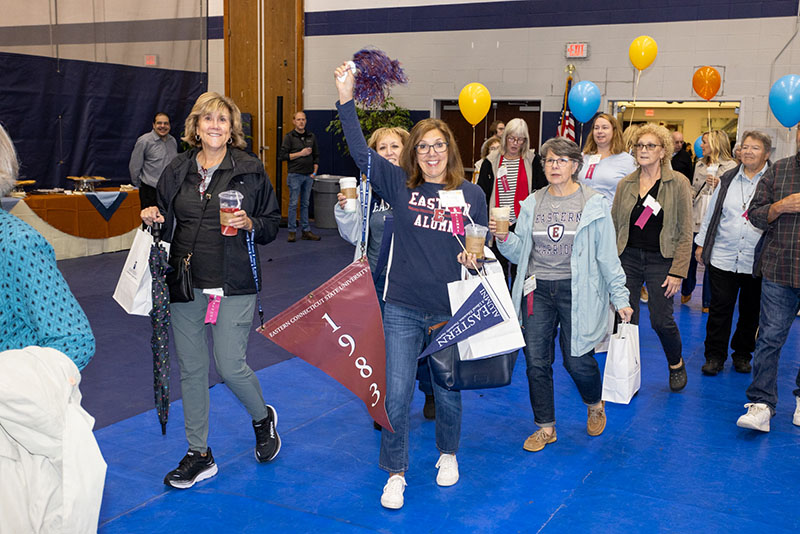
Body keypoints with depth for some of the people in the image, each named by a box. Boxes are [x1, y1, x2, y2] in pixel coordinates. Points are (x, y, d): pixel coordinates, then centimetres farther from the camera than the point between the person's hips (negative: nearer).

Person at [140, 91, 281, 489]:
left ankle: (263, 418, 29)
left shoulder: (250, 170, -1)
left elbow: (272, 224, 4)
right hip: (185, 284, 4)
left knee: (230, 366, -4)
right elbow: (166, 224, 18)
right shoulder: (177, 170, 8)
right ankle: (199, 454, 23)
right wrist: (151, 216, -3)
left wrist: (250, 224, -16)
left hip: (234, 285, -4)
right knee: (191, 368, 9)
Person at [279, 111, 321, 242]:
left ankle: (306, 231, 13)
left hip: (309, 176, 4)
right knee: (293, 204, -1)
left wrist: (315, 172, 4)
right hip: (295, 175, -4)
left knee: (305, 204, 9)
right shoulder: (289, 137, -2)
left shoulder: (311, 136, 11)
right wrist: (300, 154, -13)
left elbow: (316, 156, 15)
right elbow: (283, 156, -8)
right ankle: (292, 231, 4)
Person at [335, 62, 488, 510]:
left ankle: (448, 454, 42)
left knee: (448, 392, 15)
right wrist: (347, 99, -15)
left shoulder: (471, 194, 0)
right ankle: (396, 475, 19)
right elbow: (361, 151, -8)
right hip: (403, 309, 0)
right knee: (396, 394, 1)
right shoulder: (400, 186, 0)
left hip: (451, 310, 0)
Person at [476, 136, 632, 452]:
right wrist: (503, 237, -12)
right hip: (537, 290, 3)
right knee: (536, 361, 4)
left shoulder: (593, 204, -2)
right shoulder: (532, 204, 7)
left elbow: (607, 255, 0)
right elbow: (518, 253, 8)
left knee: (577, 360, -1)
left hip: (576, 290, -3)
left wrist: (620, 298, -1)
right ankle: (545, 427, 22)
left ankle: (595, 404, 33)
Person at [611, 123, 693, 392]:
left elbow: (685, 233, -4)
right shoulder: (625, 184, 7)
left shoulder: (678, 183, -3)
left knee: (661, 319, -2)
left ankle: (676, 364, 27)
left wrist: (677, 272, -11)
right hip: (627, 258, 3)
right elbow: (613, 226, 11)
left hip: (661, 261, -3)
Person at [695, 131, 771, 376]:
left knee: (750, 310, 11)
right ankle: (715, 356, 14)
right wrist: (701, 243, 14)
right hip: (722, 258, 1)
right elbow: (711, 213, 14)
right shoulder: (728, 180, 9)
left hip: (756, 263, -1)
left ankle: (742, 354, 28)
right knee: (720, 308, 3)